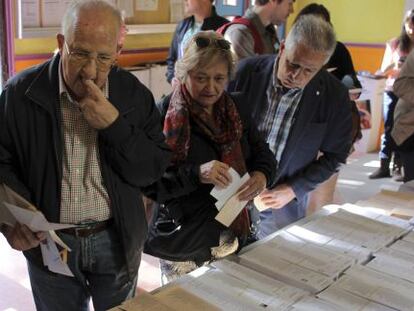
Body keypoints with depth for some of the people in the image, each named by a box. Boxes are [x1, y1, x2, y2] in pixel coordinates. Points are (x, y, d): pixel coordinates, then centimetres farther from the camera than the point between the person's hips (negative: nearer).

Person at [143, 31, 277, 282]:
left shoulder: (237, 108, 1)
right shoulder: (164, 115, -15)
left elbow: (262, 152, 7)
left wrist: (262, 175, -15)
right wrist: (195, 174, -32)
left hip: (234, 235, 5)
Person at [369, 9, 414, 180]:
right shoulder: (395, 43, 3)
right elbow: (383, 70, 4)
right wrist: (393, 64, -16)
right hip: (392, 91, 1)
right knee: (388, 129, 3)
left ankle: (397, 167, 8)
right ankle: (383, 167, 8)